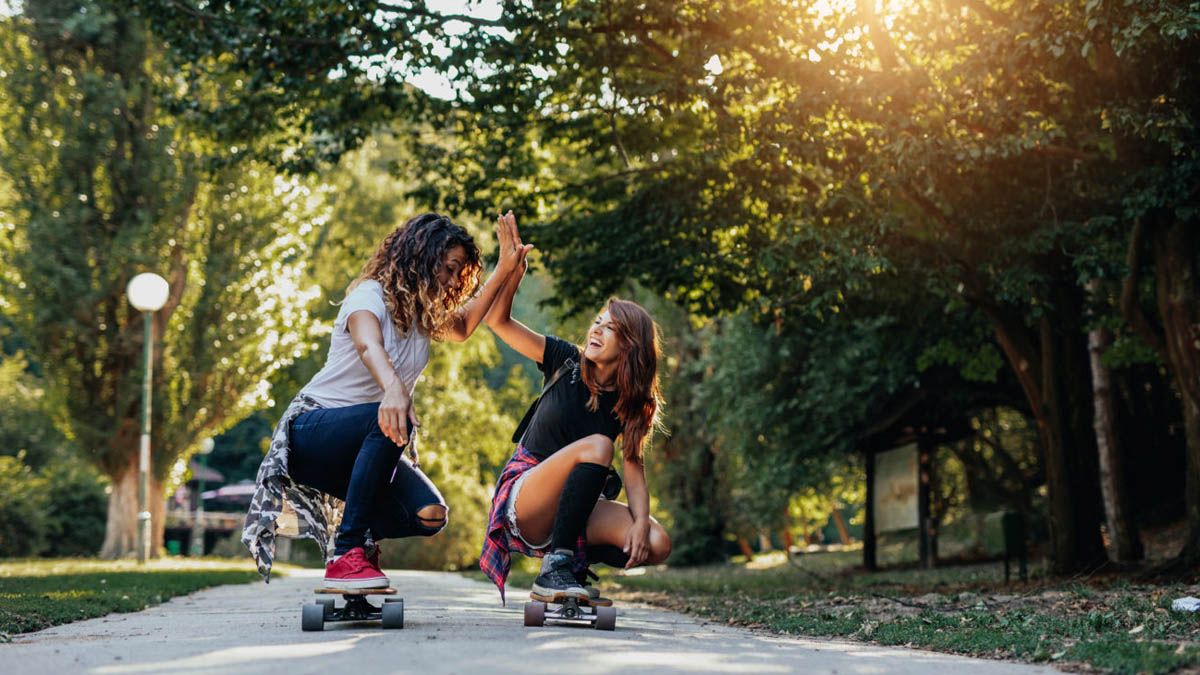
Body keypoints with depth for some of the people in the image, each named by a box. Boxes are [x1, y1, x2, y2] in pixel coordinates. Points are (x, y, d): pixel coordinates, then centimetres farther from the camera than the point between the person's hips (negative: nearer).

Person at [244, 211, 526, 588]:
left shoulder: (424, 313, 9)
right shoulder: (370, 295, -15)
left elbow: (463, 326, 26)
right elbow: (369, 346, -36)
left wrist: (505, 270, 14)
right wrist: (393, 388, -59)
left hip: (364, 450, 7)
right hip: (313, 428, -7)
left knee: (430, 515, -19)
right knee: (389, 420, -39)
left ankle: (361, 533, 13)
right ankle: (346, 556, -35)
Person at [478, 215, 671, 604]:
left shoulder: (630, 404, 2)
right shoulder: (567, 363, -4)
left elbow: (633, 466, -3)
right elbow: (498, 321, -6)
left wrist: (641, 522, -20)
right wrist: (513, 273, -23)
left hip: (572, 508, 4)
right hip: (523, 501, -4)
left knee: (656, 545, -21)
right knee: (596, 445, -33)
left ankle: (575, 563, 7)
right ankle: (553, 570, -28)